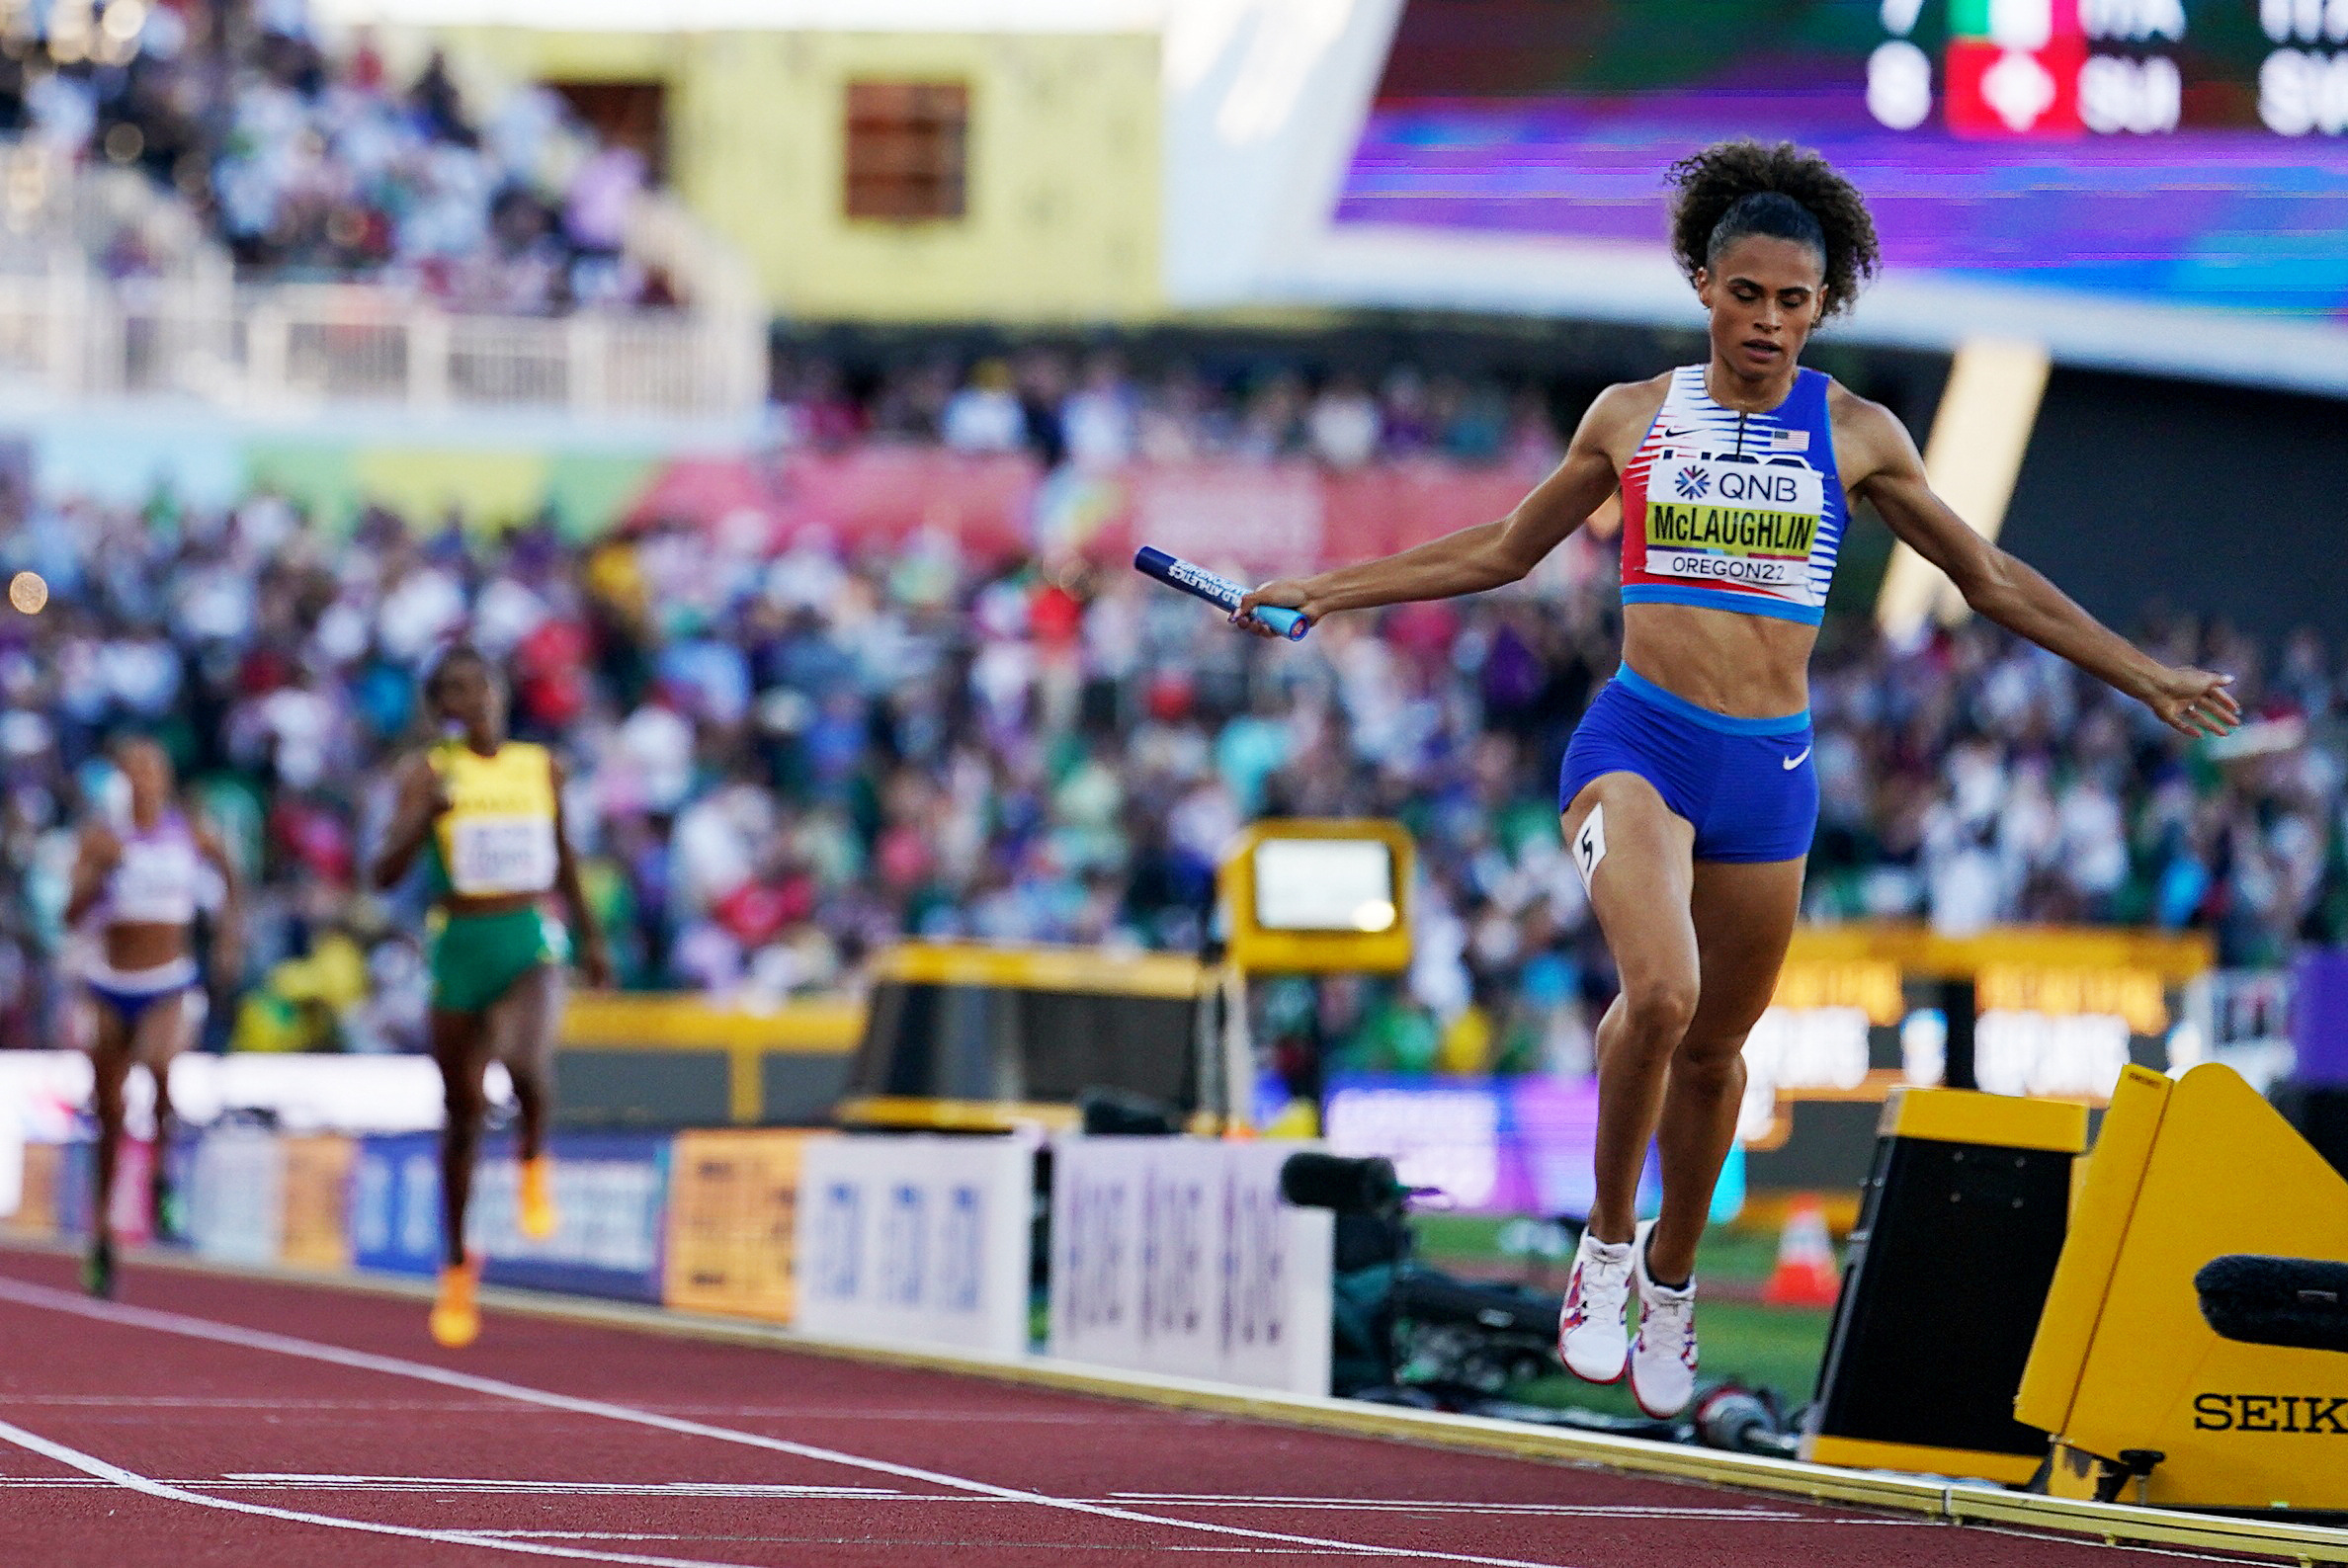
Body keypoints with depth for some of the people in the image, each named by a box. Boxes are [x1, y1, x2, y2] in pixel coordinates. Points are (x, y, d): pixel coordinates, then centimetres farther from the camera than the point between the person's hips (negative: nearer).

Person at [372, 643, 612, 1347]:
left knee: (524, 1060, -33)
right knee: (463, 1112, 11)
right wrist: (424, 815, -28)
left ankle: (534, 1158, -1)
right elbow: (386, 873, -12)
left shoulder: (542, 768, 7)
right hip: (459, 949, 0)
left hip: (531, 945, 0)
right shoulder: (425, 773, -2)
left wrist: (592, 938, 28)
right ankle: (457, 1266, 29)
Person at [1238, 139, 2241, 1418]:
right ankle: (1606, 1242, -4)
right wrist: (1333, 590, 15)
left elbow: (1989, 578, 14)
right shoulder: (1632, 418, 5)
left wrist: (2144, 677, 12)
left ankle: (1669, 1278, 34)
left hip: (1770, 764, 2)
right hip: (1638, 741, -2)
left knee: (1715, 1048, 9)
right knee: (1659, 994, -26)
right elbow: (1504, 549, 19)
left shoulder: (1854, 435, 5)